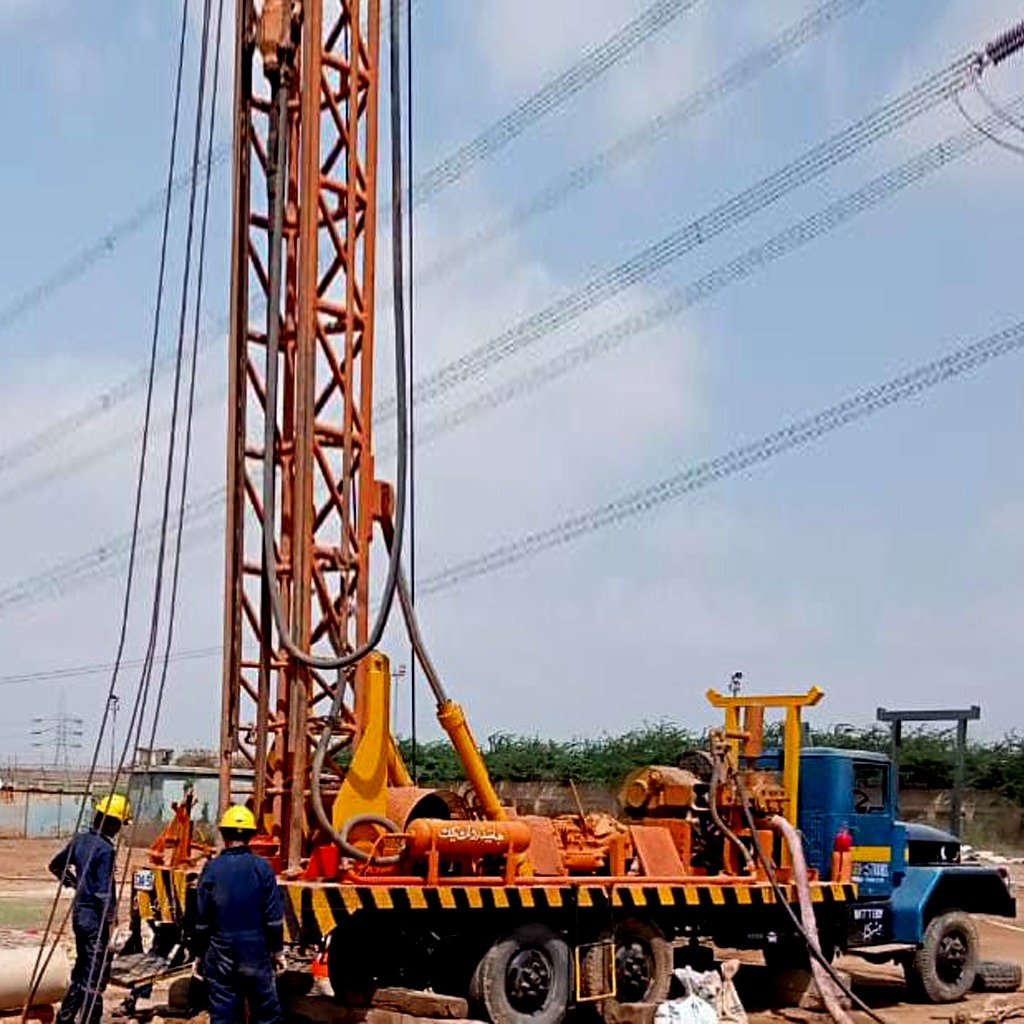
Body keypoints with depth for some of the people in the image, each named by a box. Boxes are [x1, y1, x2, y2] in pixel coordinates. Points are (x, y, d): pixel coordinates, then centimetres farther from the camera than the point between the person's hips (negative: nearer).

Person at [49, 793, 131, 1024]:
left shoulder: (81, 839, 5)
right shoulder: (105, 849, -20)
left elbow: (56, 865, 19)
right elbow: (103, 893, -22)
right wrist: (109, 923, -16)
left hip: (79, 913, 9)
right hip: (95, 918, -9)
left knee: (81, 970, 20)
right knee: (96, 976, -2)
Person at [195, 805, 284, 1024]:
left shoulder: (212, 868, -4)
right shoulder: (262, 867, -7)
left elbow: (202, 918, -1)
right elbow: (274, 916, -6)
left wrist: (201, 952, 10)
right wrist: (276, 948, 5)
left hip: (220, 955, 1)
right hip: (255, 953, -1)